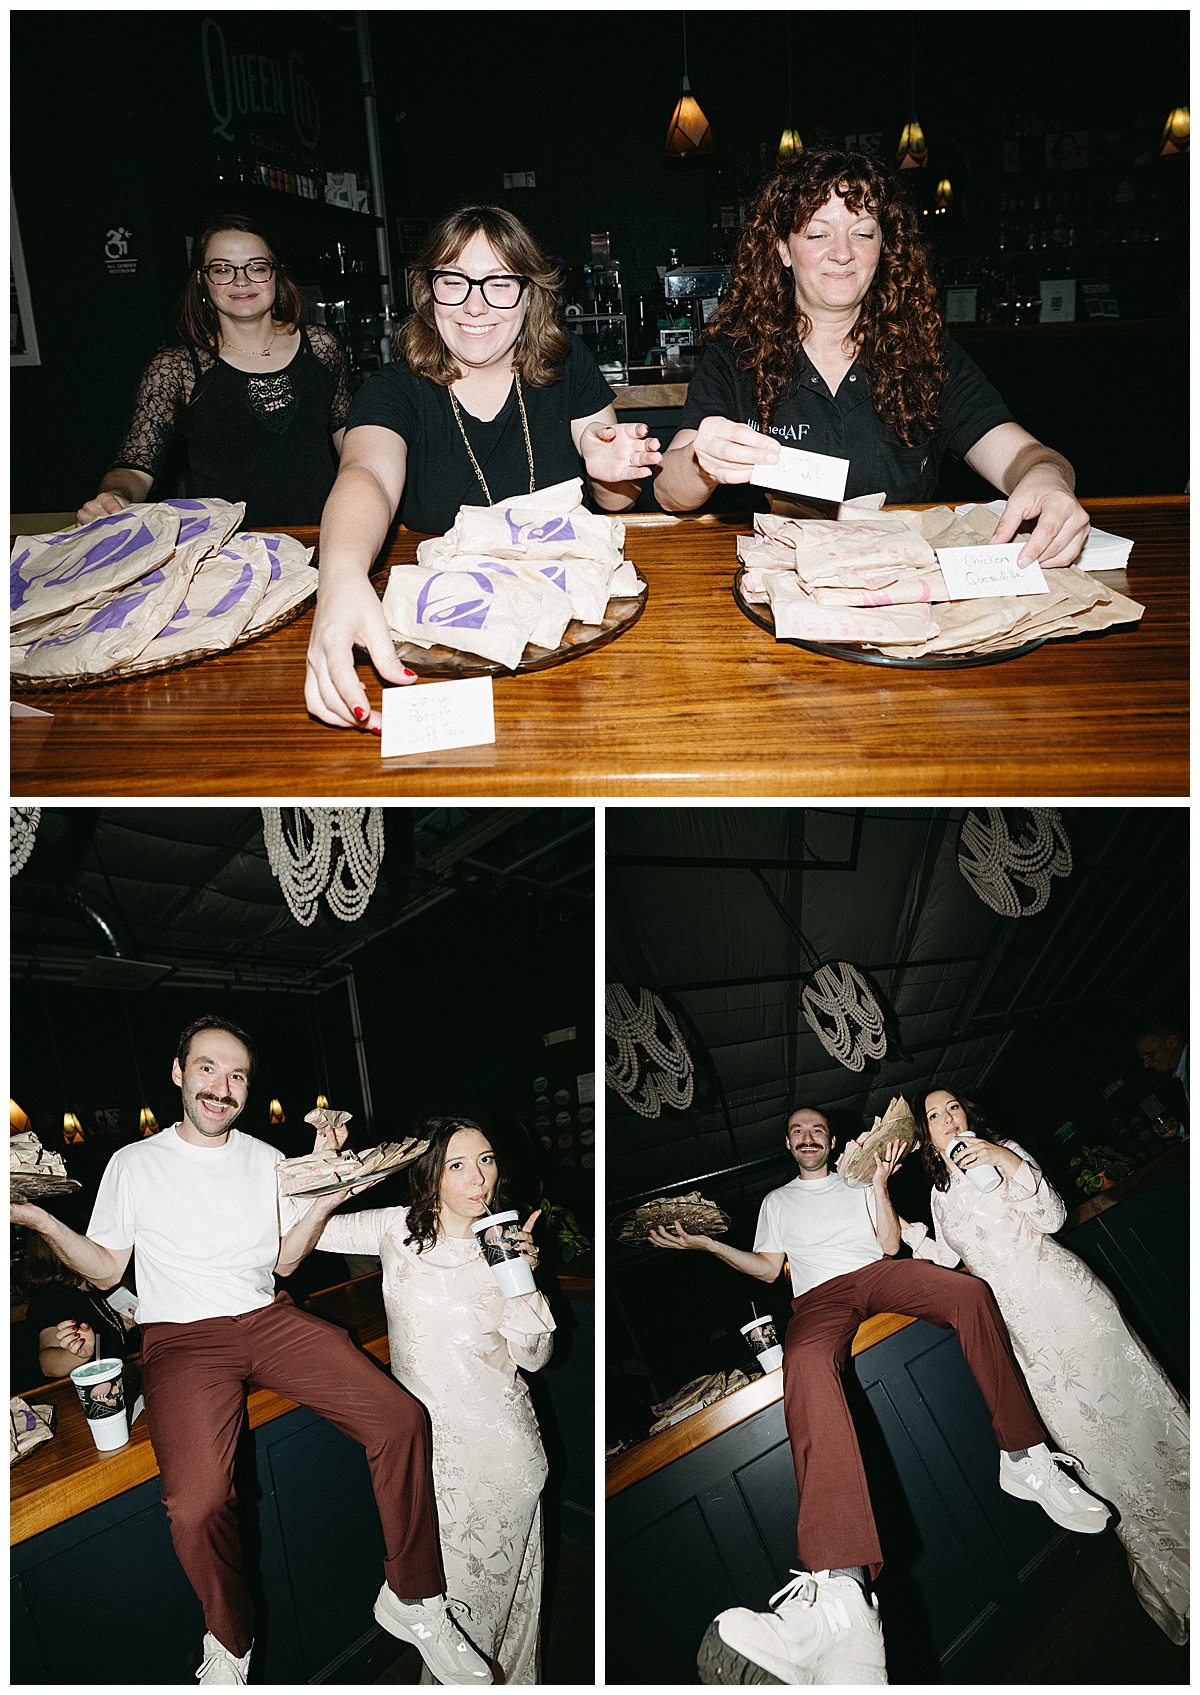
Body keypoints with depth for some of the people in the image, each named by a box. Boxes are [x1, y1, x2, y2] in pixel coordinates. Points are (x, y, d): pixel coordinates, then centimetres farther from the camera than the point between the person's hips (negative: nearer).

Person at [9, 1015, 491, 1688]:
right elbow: (106, 1269, 8)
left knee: (400, 1418, -19)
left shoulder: (266, 1160, 13)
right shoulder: (134, 1164, 5)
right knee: (197, 1502, -31)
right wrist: (44, 1223, -8)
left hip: (268, 1318, 3)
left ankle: (413, 1601, 0)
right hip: (182, 1336, -3)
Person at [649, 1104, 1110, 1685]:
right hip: (819, 1295, -2)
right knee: (806, 1363, -41)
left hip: (878, 1273, 3)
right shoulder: (776, 1201, 30)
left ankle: (1024, 1459, -26)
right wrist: (704, 1243, 11)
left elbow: (888, 1244, 16)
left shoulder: (856, 1183, 28)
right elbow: (767, 1268, 22)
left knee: (969, 1290, -32)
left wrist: (879, 1184, 4)